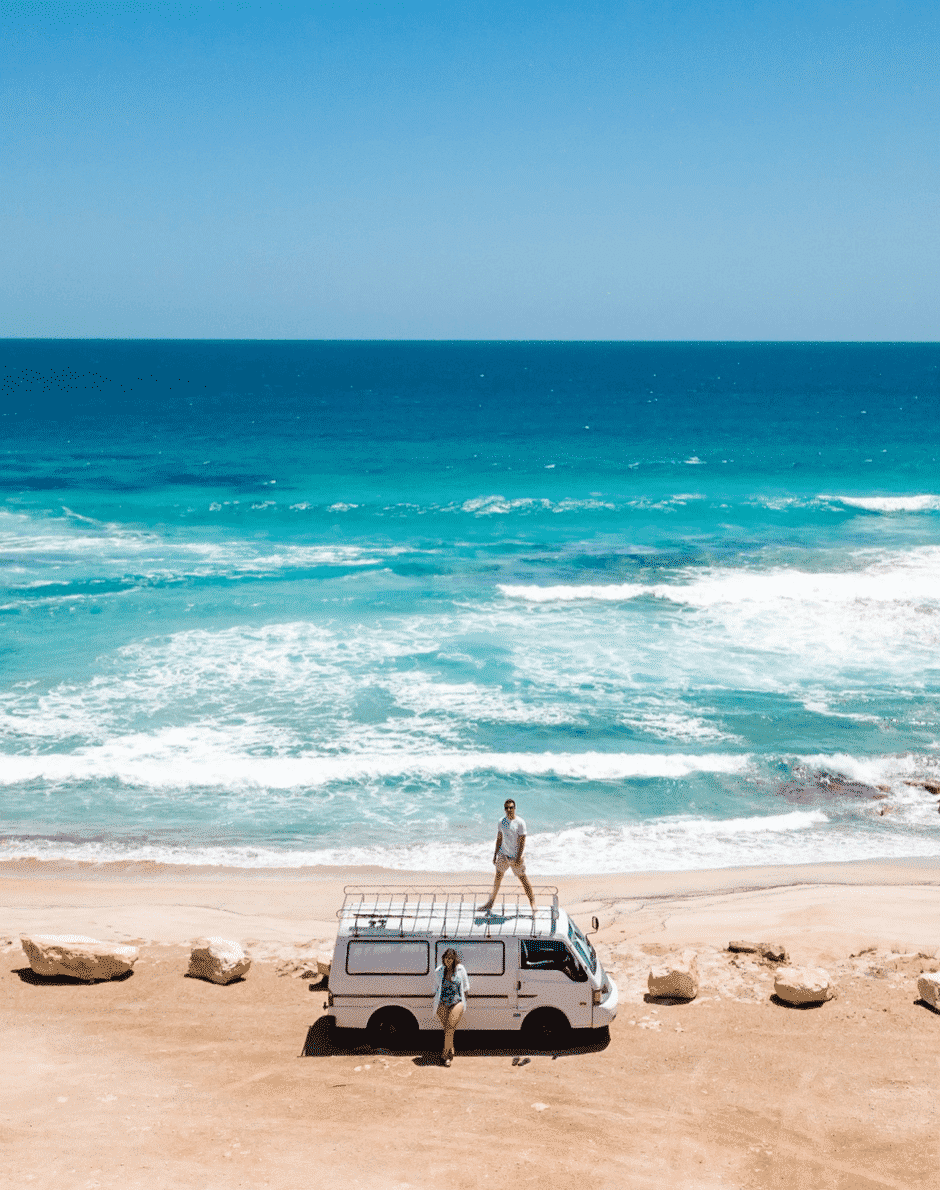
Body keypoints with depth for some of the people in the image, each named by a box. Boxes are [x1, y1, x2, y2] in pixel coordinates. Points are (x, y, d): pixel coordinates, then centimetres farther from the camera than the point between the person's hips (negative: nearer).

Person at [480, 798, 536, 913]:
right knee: (498, 876, 5)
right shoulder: (501, 821, 4)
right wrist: (495, 854, 10)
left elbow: (522, 841, -12)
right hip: (503, 854, 4)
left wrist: (519, 857, -16)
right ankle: (491, 901, 13)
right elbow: (499, 839, 12)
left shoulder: (520, 823, -11)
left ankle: (532, 902, 13)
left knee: (522, 878, 1)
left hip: (515, 856, -4)